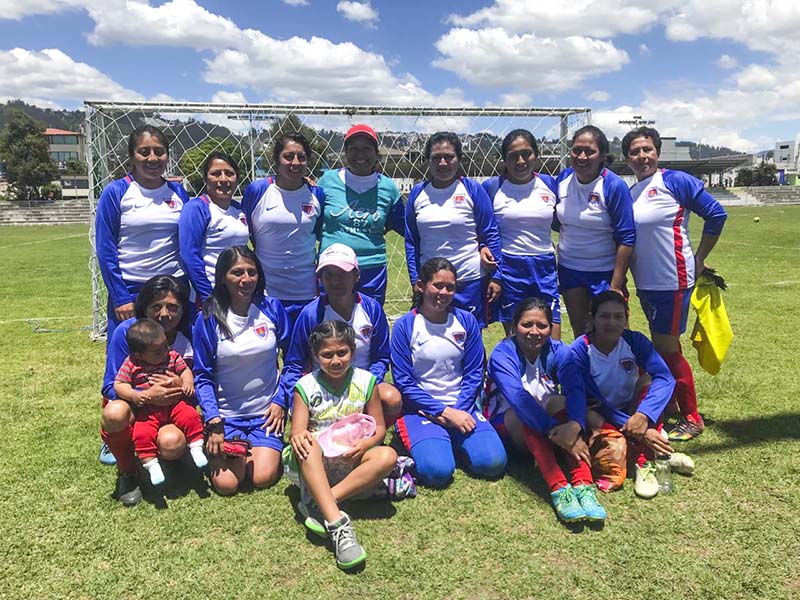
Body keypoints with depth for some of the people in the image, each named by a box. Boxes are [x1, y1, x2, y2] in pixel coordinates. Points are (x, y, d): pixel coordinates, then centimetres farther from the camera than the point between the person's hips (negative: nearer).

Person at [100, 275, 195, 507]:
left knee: (172, 444, -34)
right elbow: (111, 387, -13)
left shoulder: (190, 338, -12)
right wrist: (146, 396, -32)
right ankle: (127, 472, -6)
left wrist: (182, 388, -28)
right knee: (115, 412, -37)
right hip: (133, 406, 0)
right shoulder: (127, 331, -15)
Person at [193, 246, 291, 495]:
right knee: (226, 484, -12)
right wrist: (213, 423, -12)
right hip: (227, 415, 0)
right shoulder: (208, 319, -8)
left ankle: (272, 450, 19)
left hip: (266, 412, 0)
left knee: (263, 478, -12)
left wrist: (281, 401, -2)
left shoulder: (272, 308, -5)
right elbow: (203, 376, -2)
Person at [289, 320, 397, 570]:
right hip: (316, 464, -1)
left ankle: (318, 505, -30)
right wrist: (298, 437, -35)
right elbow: (298, 432, -10)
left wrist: (364, 444, -19)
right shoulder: (306, 387, -3)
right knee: (308, 443, -35)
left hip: (352, 460, 2)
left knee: (388, 456, -28)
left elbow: (379, 428, 3)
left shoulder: (366, 382, 0)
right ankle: (336, 523, -46)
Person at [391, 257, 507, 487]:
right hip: (421, 408, -3)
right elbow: (404, 382, -8)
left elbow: (474, 373, 3)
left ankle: (453, 440, 11)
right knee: (437, 470, -26)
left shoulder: (466, 321, 0)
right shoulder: (405, 326, -7)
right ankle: (423, 442, 7)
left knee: (493, 462, -18)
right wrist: (445, 412, -14)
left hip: (461, 406, 3)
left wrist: (458, 411, -12)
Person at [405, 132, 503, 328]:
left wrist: (496, 277, -5)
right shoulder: (418, 193, 4)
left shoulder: (473, 190, -4)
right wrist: (415, 280, 4)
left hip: (470, 281, -2)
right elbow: (411, 241, 9)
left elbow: (491, 234, -1)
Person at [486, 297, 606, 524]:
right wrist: (555, 431, -48)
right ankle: (558, 489, -46)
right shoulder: (502, 353, -18)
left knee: (559, 402, -30)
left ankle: (583, 485, -41)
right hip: (508, 423, -2)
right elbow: (518, 398, -35)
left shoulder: (558, 350, -9)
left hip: (549, 419, 3)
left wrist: (574, 425, -47)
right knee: (526, 415, -35)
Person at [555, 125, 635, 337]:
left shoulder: (614, 186, -15)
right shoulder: (563, 179, -1)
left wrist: (616, 285, -17)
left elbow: (626, 239, -15)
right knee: (579, 332, 16)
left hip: (604, 272, -4)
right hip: (569, 269, 5)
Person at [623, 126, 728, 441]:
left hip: (673, 281, -7)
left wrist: (699, 259, -4)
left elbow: (716, 214, -9)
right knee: (663, 348, 16)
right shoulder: (628, 193, 8)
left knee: (667, 349, -2)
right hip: (646, 283, 7)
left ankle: (692, 418, 13)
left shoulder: (675, 181, -10)